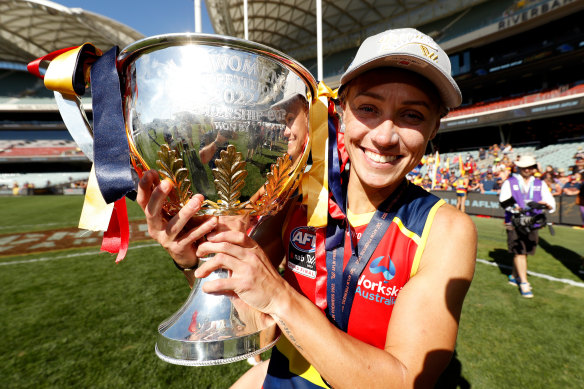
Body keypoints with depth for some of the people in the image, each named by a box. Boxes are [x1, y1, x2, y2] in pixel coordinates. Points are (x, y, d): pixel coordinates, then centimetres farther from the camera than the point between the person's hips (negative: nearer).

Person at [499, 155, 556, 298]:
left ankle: (514, 276, 26)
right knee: (519, 252, -7)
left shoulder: (540, 184, 13)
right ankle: (524, 283, 0)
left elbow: (552, 205, 5)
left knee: (524, 252, 9)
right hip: (515, 223, -3)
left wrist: (546, 204, -19)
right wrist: (513, 207, -28)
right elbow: (503, 200, -8)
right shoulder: (509, 182, 5)